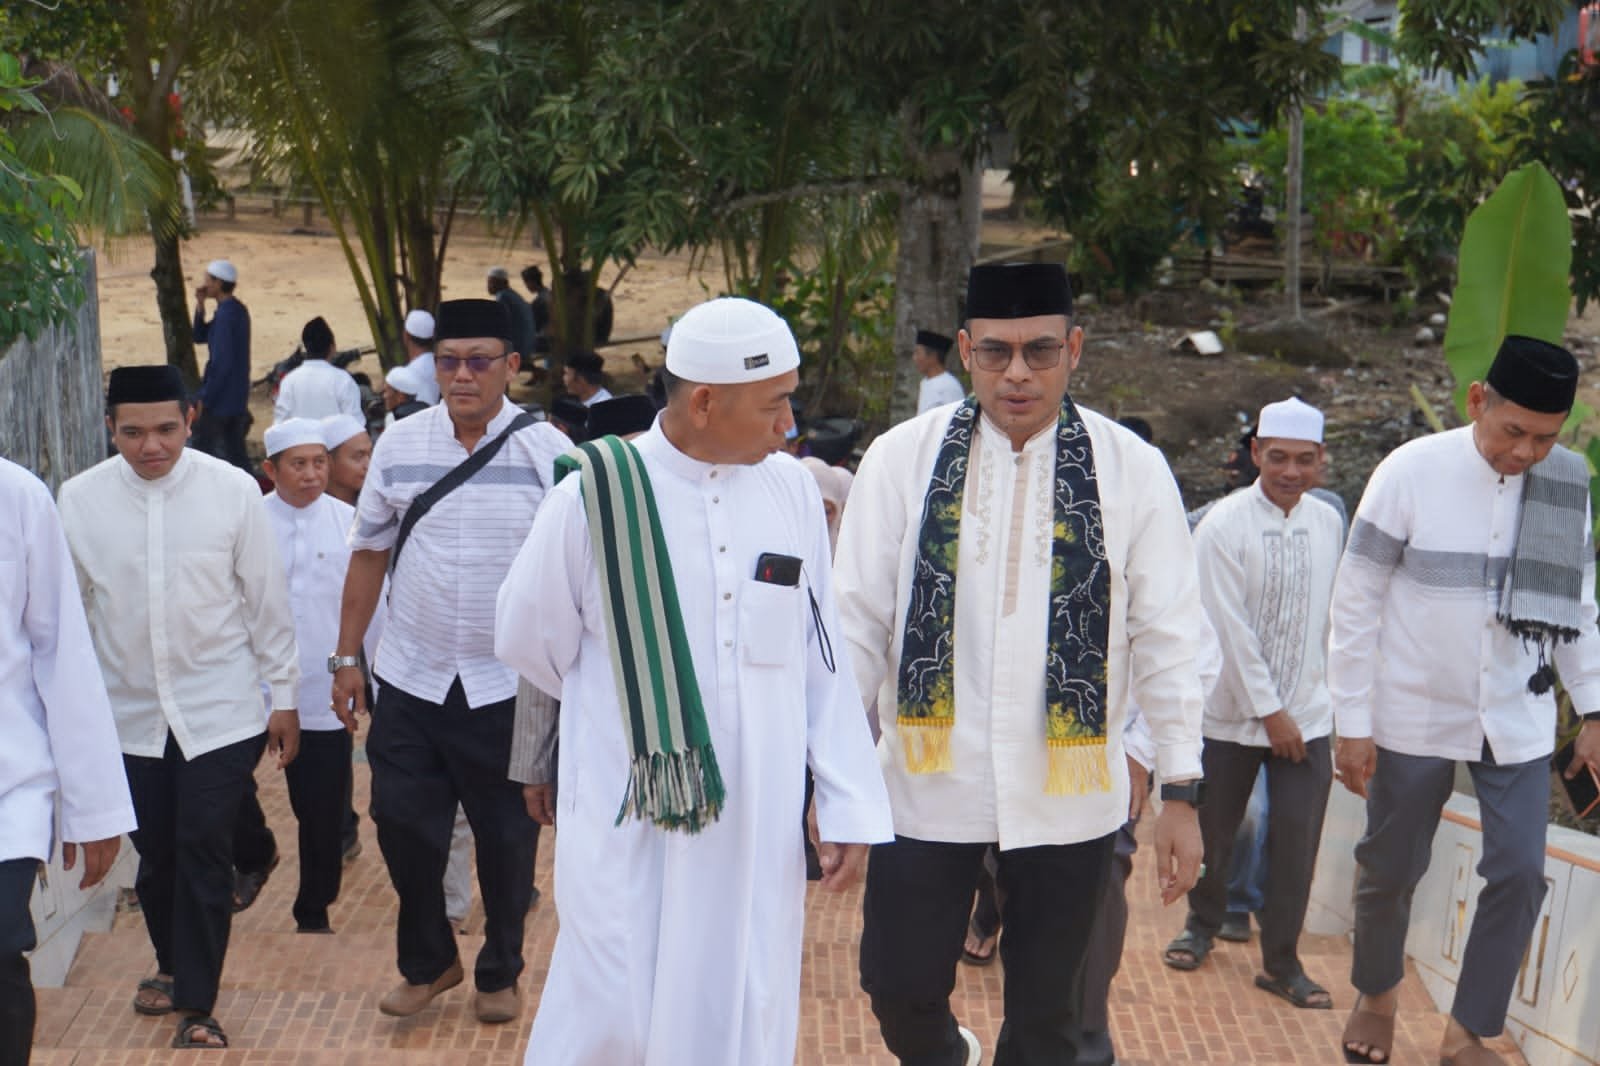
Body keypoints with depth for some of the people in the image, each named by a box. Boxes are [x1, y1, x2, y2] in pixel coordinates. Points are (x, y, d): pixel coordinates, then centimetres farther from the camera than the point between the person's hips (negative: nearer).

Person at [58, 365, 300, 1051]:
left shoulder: (233, 491, -10)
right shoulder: (79, 499, -6)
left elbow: (266, 601, -2)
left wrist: (283, 698, 2)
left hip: (221, 712, -2)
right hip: (130, 715, 2)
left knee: (205, 855, -2)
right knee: (156, 854, 15)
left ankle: (197, 1006, 12)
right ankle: (172, 964, 40)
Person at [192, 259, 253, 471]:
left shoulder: (225, 315, -20)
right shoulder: (238, 309, 10)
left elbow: (222, 362, -24)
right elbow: (200, 337, 18)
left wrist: (203, 399, -19)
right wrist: (200, 306, 3)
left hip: (221, 398, -9)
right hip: (238, 397, 9)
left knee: (203, 447, 2)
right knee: (235, 449, 13)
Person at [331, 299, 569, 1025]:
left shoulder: (548, 451, -7)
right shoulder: (399, 445, 1)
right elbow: (369, 553, 7)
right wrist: (347, 657, 6)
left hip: (509, 684, -2)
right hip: (411, 679, 2)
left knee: (506, 835, 10)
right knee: (403, 824, 8)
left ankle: (501, 972, 31)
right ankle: (426, 960, 31)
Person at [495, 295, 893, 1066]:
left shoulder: (792, 490, 0)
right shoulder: (594, 497, -10)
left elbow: (822, 662, 4)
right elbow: (526, 642, 4)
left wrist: (851, 806, 2)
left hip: (759, 828, 3)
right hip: (632, 824, -3)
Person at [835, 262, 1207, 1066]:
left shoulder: (1132, 471, -4)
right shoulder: (902, 458, -4)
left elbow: (1167, 639, -1)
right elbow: (856, 625, 0)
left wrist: (1181, 791, -1)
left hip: (1070, 794, 0)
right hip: (927, 784, 0)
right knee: (900, 991, 9)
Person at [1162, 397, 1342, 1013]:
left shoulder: (1329, 523, 2)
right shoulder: (1222, 526, -12)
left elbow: (1328, 614, 13)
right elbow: (1230, 628, -14)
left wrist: (1311, 688, 13)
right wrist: (1269, 711, -13)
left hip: (1307, 713, 3)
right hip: (1232, 713, -3)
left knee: (1296, 840, 1)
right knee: (1214, 831, 11)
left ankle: (1281, 962, 16)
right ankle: (1202, 924, 37)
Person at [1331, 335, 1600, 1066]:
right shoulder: (1412, 472, -14)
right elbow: (1356, 603, -10)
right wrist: (1354, 722, -9)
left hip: (1518, 721, 3)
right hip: (1415, 717, -3)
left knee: (1519, 873, -1)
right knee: (1391, 869, 11)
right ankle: (1376, 997, 37)